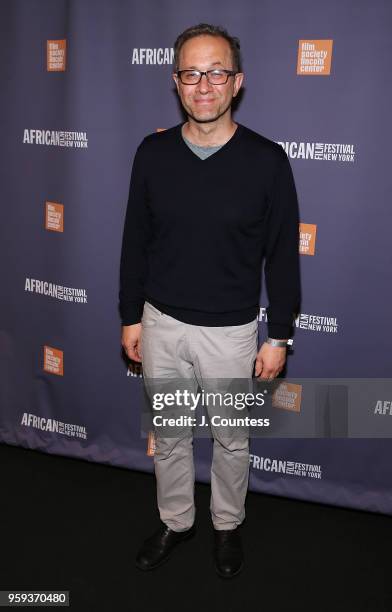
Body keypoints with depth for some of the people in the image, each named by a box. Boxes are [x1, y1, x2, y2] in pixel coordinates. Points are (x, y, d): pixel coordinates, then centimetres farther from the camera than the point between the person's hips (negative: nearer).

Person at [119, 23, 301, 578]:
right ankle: (176, 521, 43)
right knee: (169, 434, 19)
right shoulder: (153, 153, -5)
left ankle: (228, 525, 42)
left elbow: (282, 256, -7)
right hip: (162, 324, 2)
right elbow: (135, 242, 3)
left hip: (231, 331, -2)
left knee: (231, 439, 17)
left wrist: (279, 337, -5)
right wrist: (131, 317, 5)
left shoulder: (266, 161, -12)